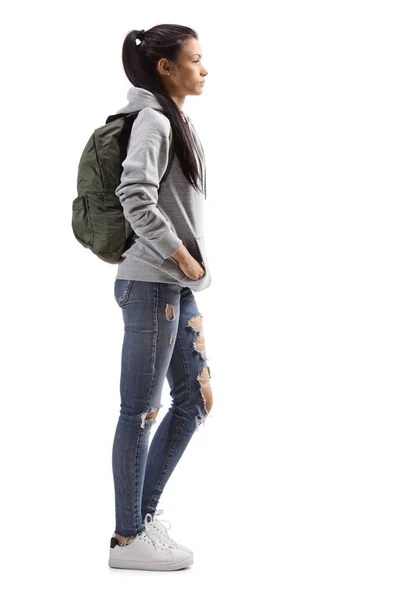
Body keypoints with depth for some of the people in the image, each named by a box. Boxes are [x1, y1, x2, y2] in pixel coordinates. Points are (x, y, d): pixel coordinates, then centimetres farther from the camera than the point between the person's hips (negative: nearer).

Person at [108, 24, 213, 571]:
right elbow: (135, 197, -24)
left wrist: (190, 265, 13)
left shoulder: (177, 122, 18)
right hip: (152, 284, -9)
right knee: (141, 410, -2)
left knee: (195, 401, 12)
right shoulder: (153, 120, -11)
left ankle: (144, 512, 24)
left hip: (180, 288, 9)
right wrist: (181, 256, -17)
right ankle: (128, 538, 9)